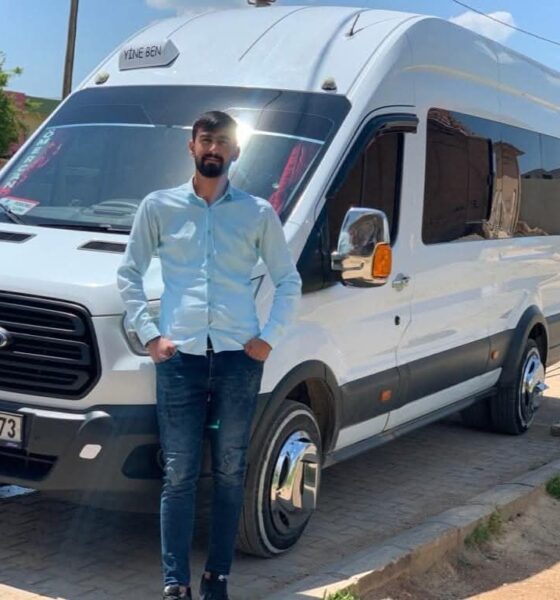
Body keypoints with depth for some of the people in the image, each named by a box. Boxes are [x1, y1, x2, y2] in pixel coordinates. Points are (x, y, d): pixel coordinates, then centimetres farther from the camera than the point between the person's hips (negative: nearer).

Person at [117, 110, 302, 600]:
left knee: (230, 473, 7)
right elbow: (130, 273, 11)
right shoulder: (160, 206, 6)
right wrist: (149, 334, 1)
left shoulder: (258, 212, 7)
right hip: (179, 357, -1)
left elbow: (289, 281, 13)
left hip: (239, 358, 1)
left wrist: (268, 338, 2)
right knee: (179, 475, 0)